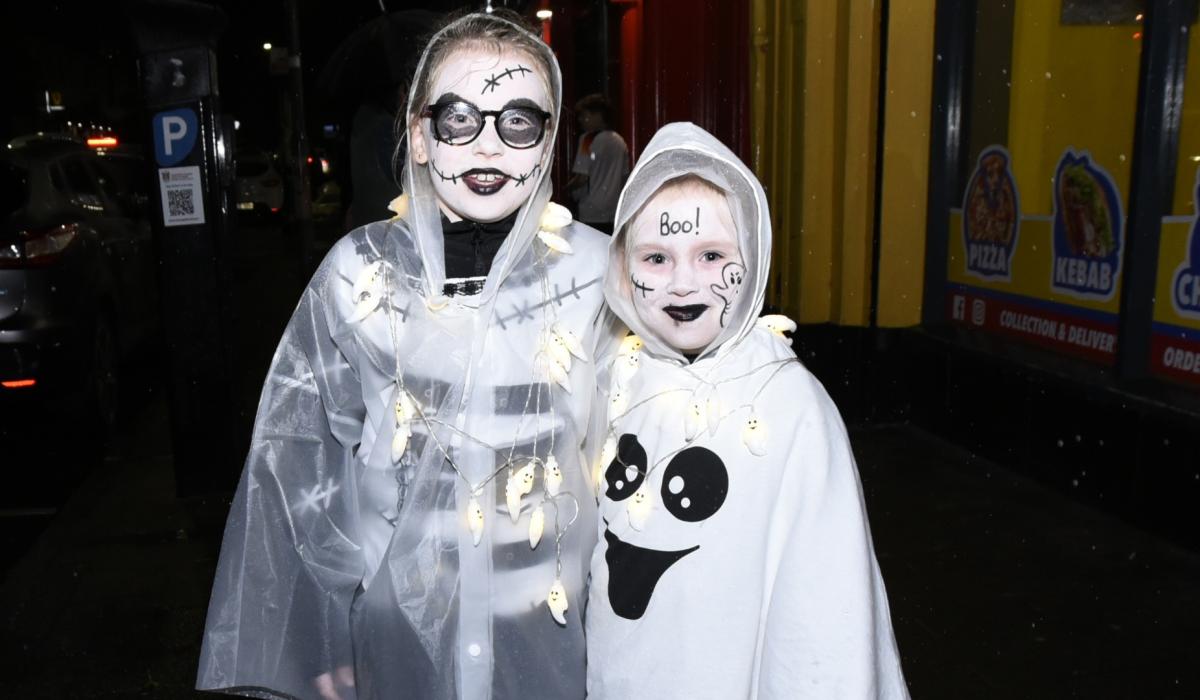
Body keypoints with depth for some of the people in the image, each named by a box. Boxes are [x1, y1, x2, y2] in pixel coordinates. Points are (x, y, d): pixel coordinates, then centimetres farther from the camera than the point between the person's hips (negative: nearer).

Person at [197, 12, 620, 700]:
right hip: (397, 613, 1)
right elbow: (297, 458, -2)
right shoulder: (358, 272, -9)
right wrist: (318, 638, 0)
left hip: (550, 616, 0)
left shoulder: (597, 269, -11)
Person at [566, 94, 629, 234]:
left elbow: (582, 177, -13)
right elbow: (624, 177, 14)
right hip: (615, 213, 6)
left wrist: (567, 188, 5)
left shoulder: (588, 139, -8)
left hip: (592, 213, -6)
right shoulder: (620, 141, 10)